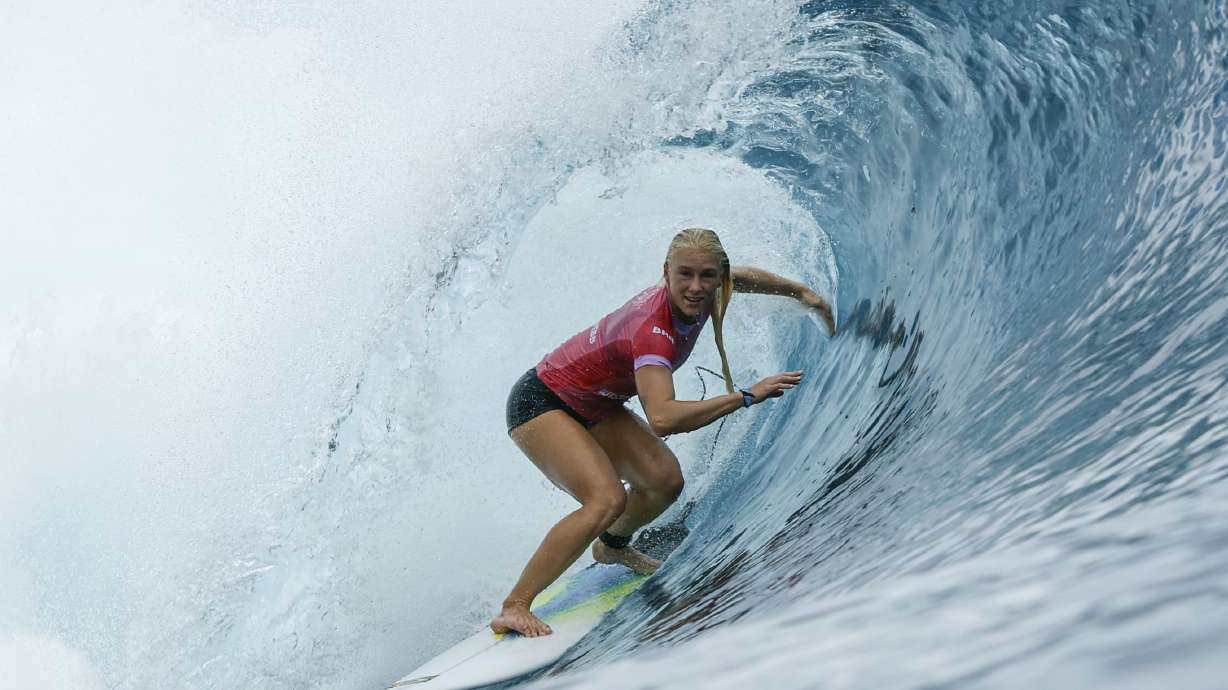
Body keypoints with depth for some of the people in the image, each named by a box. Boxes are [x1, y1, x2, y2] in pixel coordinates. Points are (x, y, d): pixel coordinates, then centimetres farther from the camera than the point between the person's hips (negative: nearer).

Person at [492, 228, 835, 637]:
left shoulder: (697, 297, -12)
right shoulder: (653, 329, -36)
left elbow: (743, 277, 13)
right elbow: (661, 418, -50)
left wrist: (802, 292, 14)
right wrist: (746, 396, -47)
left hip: (593, 405, 8)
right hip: (540, 403, -8)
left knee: (664, 480, -4)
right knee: (607, 500, -26)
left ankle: (612, 547, 27)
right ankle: (513, 609, -19)